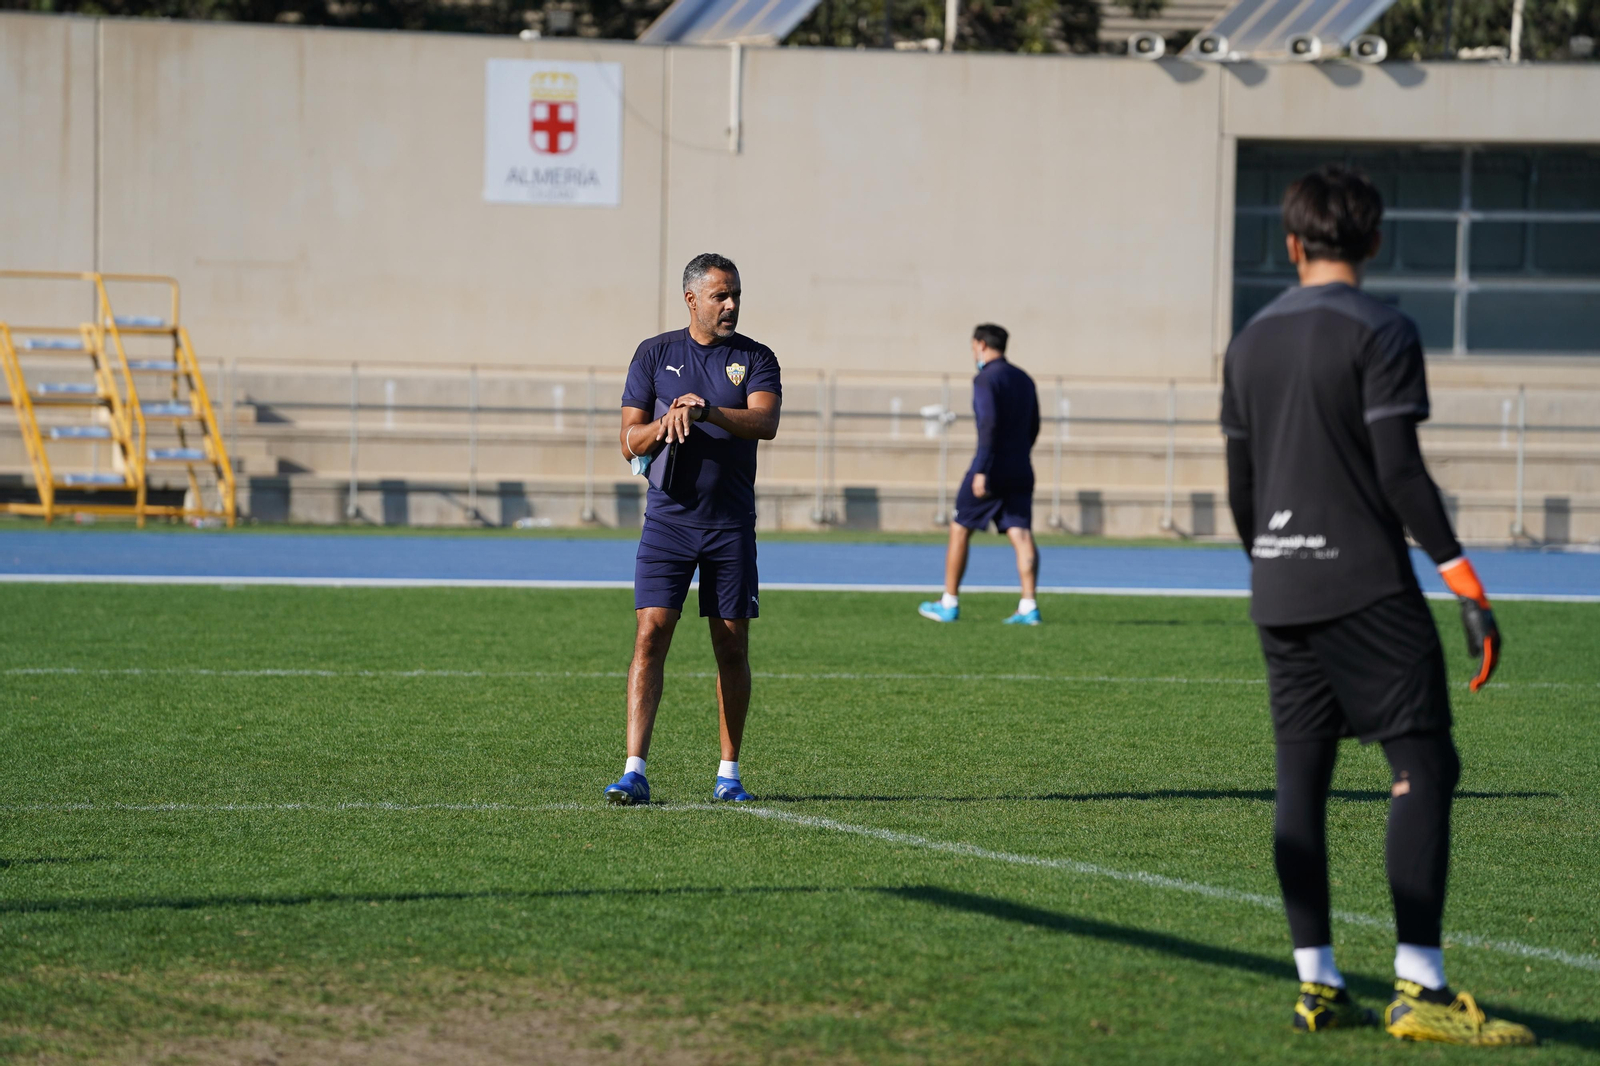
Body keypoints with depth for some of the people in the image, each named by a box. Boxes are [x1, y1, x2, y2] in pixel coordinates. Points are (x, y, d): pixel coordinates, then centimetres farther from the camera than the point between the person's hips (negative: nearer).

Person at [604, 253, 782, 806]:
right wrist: (665, 422, -16)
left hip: (731, 525, 1)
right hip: (668, 518, -1)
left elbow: (765, 422, -13)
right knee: (650, 635, -11)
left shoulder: (755, 358, 5)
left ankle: (728, 772, 16)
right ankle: (634, 771, -14)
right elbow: (630, 441, 5)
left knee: (732, 647, 5)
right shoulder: (654, 354, 6)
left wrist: (704, 411, -27)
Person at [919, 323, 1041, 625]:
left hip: (991, 468, -6)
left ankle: (949, 605, 13)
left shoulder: (986, 379, -9)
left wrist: (981, 471, -24)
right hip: (1020, 470, 6)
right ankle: (1029, 607, -15)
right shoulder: (1025, 381, 14)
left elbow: (989, 424, -21)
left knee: (960, 529, 8)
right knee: (1021, 534, -3)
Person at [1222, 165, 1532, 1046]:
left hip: (1280, 595, 7)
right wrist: (1468, 589, -15)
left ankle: (1316, 985, 7)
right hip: (1366, 586, -7)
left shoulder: (1251, 342, 12)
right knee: (1422, 768, -7)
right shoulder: (1381, 334, -8)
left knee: (1301, 777, 8)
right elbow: (1399, 471, -15)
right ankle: (1418, 988, -15)